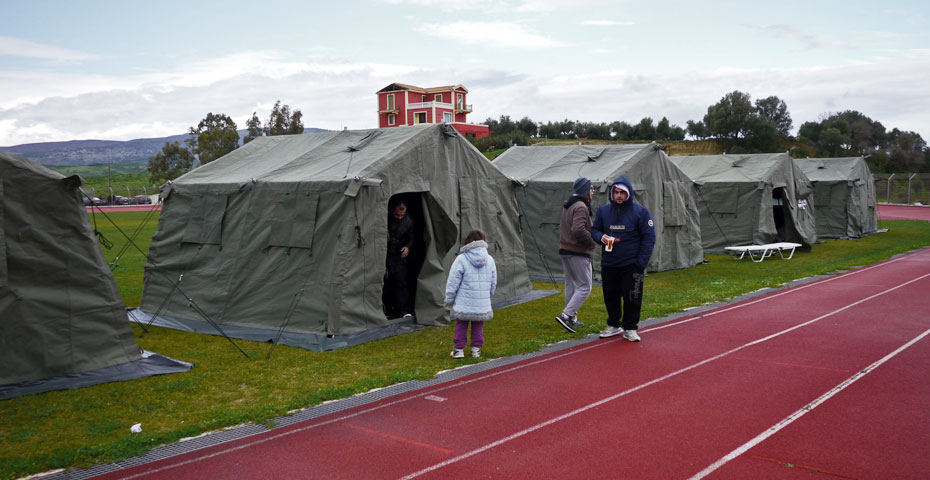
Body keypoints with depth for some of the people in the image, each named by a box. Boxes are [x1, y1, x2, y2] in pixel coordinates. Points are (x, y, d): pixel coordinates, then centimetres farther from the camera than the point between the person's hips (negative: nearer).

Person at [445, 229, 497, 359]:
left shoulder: (461, 259, -10)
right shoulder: (490, 260, 3)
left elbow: (453, 282, -6)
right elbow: (493, 283, 12)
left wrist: (449, 300, 4)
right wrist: (489, 295, 27)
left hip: (464, 303, -3)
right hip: (482, 304, 3)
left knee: (461, 325, 10)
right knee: (478, 326, 14)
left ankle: (459, 349, 15)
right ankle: (476, 349, 20)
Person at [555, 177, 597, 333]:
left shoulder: (567, 206, 14)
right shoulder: (581, 207, -17)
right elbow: (578, 230, -29)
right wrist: (593, 241, -14)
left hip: (565, 250, 10)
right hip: (578, 252, -10)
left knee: (571, 285, 15)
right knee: (585, 286, -4)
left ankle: (572, 319, 22)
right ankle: (566, 315, -12)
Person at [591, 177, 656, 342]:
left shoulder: (640, 211, -4)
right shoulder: (603, 210, 5)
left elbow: (649, 237, -3)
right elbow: (594, 229, 16)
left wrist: (641, 262, -11)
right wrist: (601, 237, -9)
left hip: (631, 264, -3)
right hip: (608, 264, 3)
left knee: (632, 297, -1)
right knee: (610, 296, 10)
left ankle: (630, 328, 12)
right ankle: (613, 325, 26)